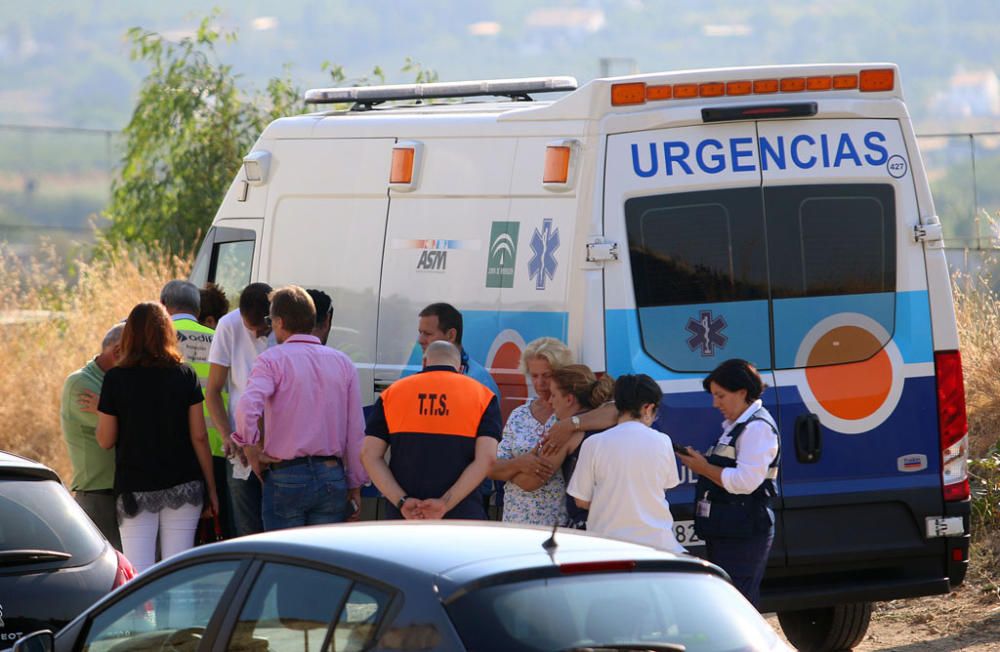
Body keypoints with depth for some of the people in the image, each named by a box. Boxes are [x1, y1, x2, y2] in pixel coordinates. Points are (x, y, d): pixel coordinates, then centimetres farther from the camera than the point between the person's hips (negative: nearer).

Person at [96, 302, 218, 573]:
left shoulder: (115, 379, -4)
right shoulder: (185, 376, -1)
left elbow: (105, 440, -1)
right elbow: (199, 437, -1)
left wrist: (100, 408, 17)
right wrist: (211, 489, 6)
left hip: (135, 488, -1)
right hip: (183, 484, 1)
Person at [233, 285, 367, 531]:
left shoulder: (272, 359, -5)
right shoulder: (343, 363, 9)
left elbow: (247, 407, -23)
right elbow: (356, 432, 8)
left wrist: (251, 450, -8)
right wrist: (355, 486, 12)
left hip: (286, 478, -4)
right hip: (333, 477, 4)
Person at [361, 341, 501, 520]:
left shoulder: (393, 392, 11)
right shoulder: (483, 395, 5)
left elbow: (370, 455, 1)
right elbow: (486, 458, -8)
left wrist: (401, 502, -8)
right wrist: (446, 504, -14)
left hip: (404, 517, 2)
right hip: (461, 516, -2)